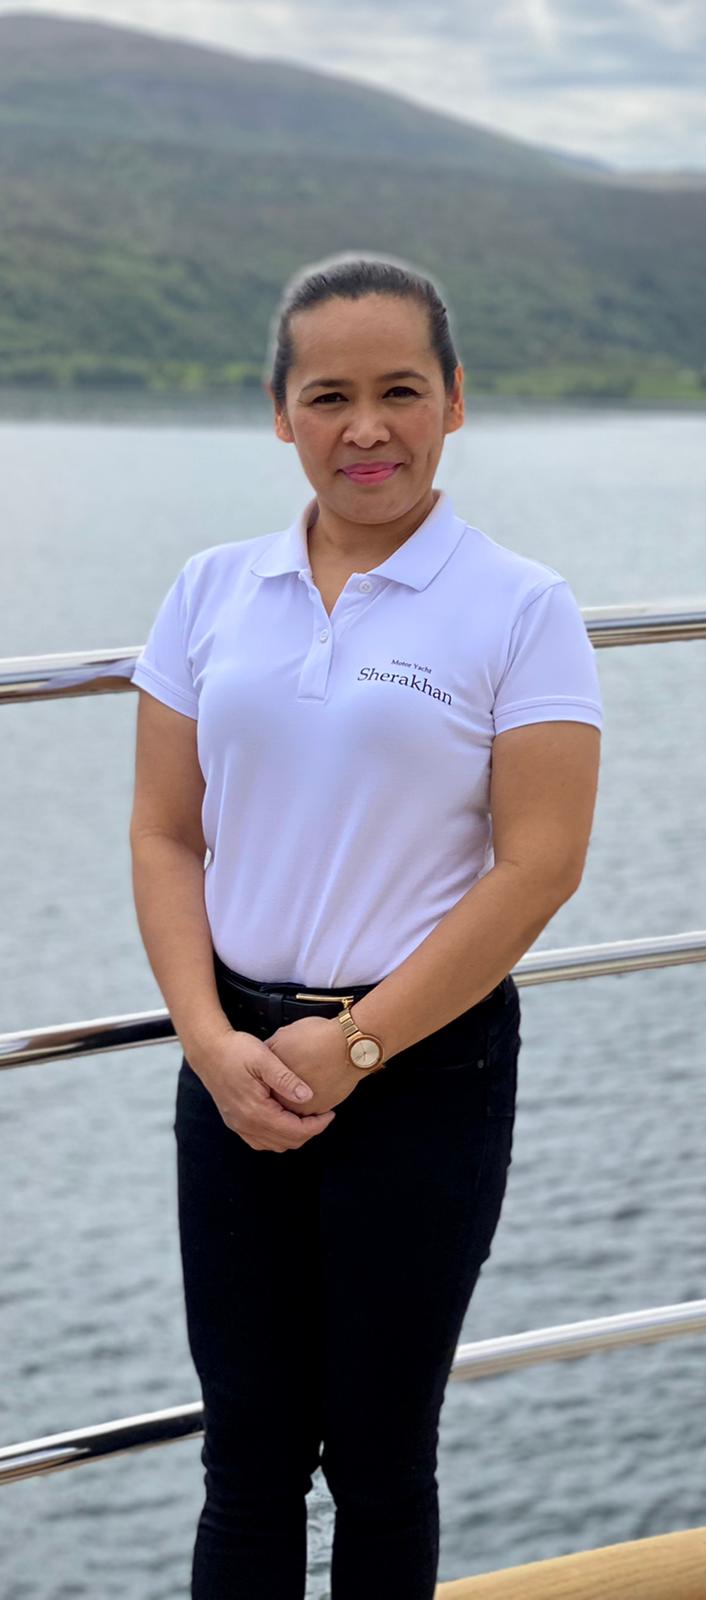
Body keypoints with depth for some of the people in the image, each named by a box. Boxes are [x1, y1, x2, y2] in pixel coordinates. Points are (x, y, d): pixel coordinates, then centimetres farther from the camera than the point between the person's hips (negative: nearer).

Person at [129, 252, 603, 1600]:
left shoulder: (521, 609, -6)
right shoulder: (213, 591, 5)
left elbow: (538, 866, -11)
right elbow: (166, 833, 4)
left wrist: (350, 1048, -13)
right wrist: (211, 1038, -10)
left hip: (426, 1074, -3)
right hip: (237, 1068, 3)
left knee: (377, 1461, 10)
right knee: (247, 1457, 10)